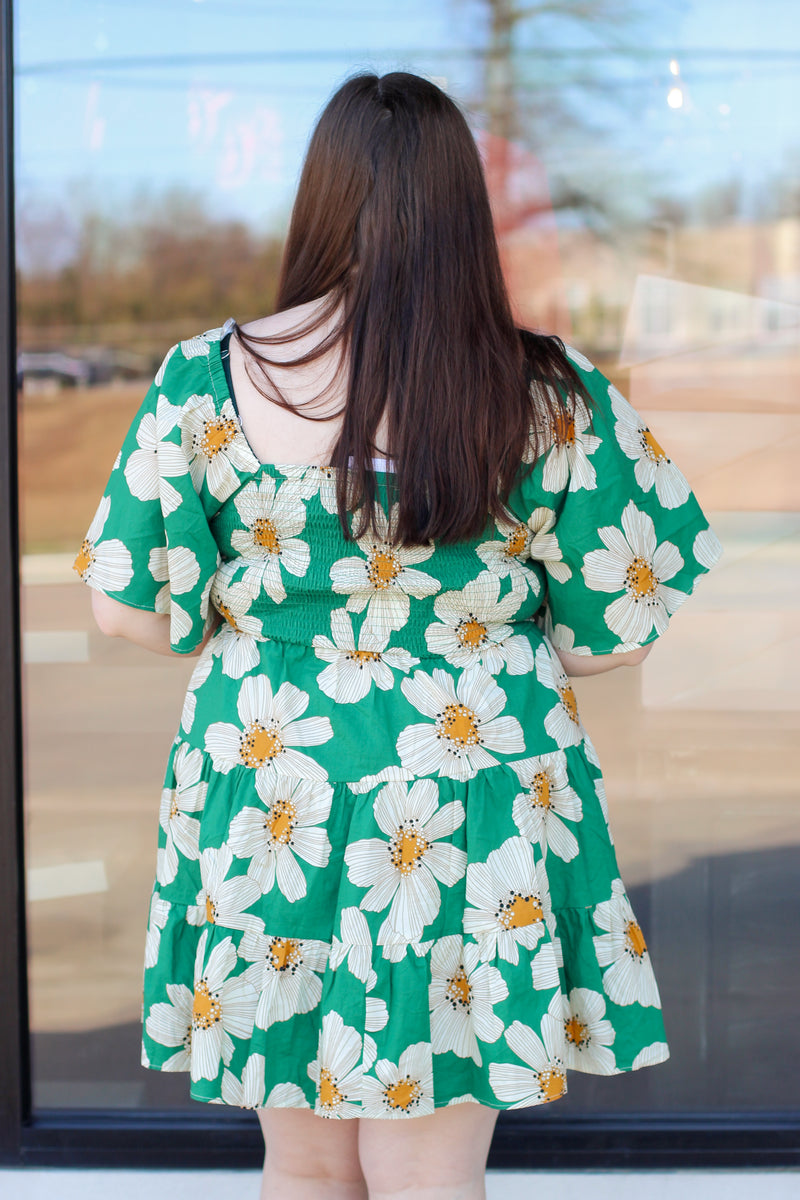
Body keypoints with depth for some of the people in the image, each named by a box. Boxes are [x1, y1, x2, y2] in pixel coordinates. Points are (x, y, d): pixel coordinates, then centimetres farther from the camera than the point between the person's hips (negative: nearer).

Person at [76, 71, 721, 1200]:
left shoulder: (208, 381, -8)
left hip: (267, 808, 1)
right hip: (471, 816, 0)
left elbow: (134, 608, -2)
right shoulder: (556, 398, -8)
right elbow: (615, 635, -2)